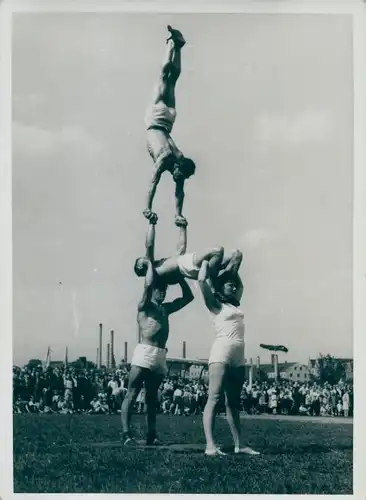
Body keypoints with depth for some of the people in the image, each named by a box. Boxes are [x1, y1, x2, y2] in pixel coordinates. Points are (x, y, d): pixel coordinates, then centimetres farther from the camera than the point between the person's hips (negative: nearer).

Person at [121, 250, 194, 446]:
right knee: (132, 393, -8)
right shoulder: (144, 306, 3)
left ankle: (151, 435, 8)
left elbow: (188, 296, 25)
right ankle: (126, 433, -12)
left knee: (152, 397, 8)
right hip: (144, 353, -7)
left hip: (160, 356, 7)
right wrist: (150, 263, -1)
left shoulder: (166, 308, 23)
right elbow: (148, 284, -15)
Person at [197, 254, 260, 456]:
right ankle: (210, 446, -18)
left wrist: (235, 265, 35)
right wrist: (205, 261, 5)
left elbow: (239, 283, 38)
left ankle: (238, 445, 11)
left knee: (234, 402, 9)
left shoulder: (234, 305, 20)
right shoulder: (215, 305, 2)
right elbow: (202, 281, -9)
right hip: (221, 354, -8)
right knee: (214, 399, -12)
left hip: (238, 357, 8)